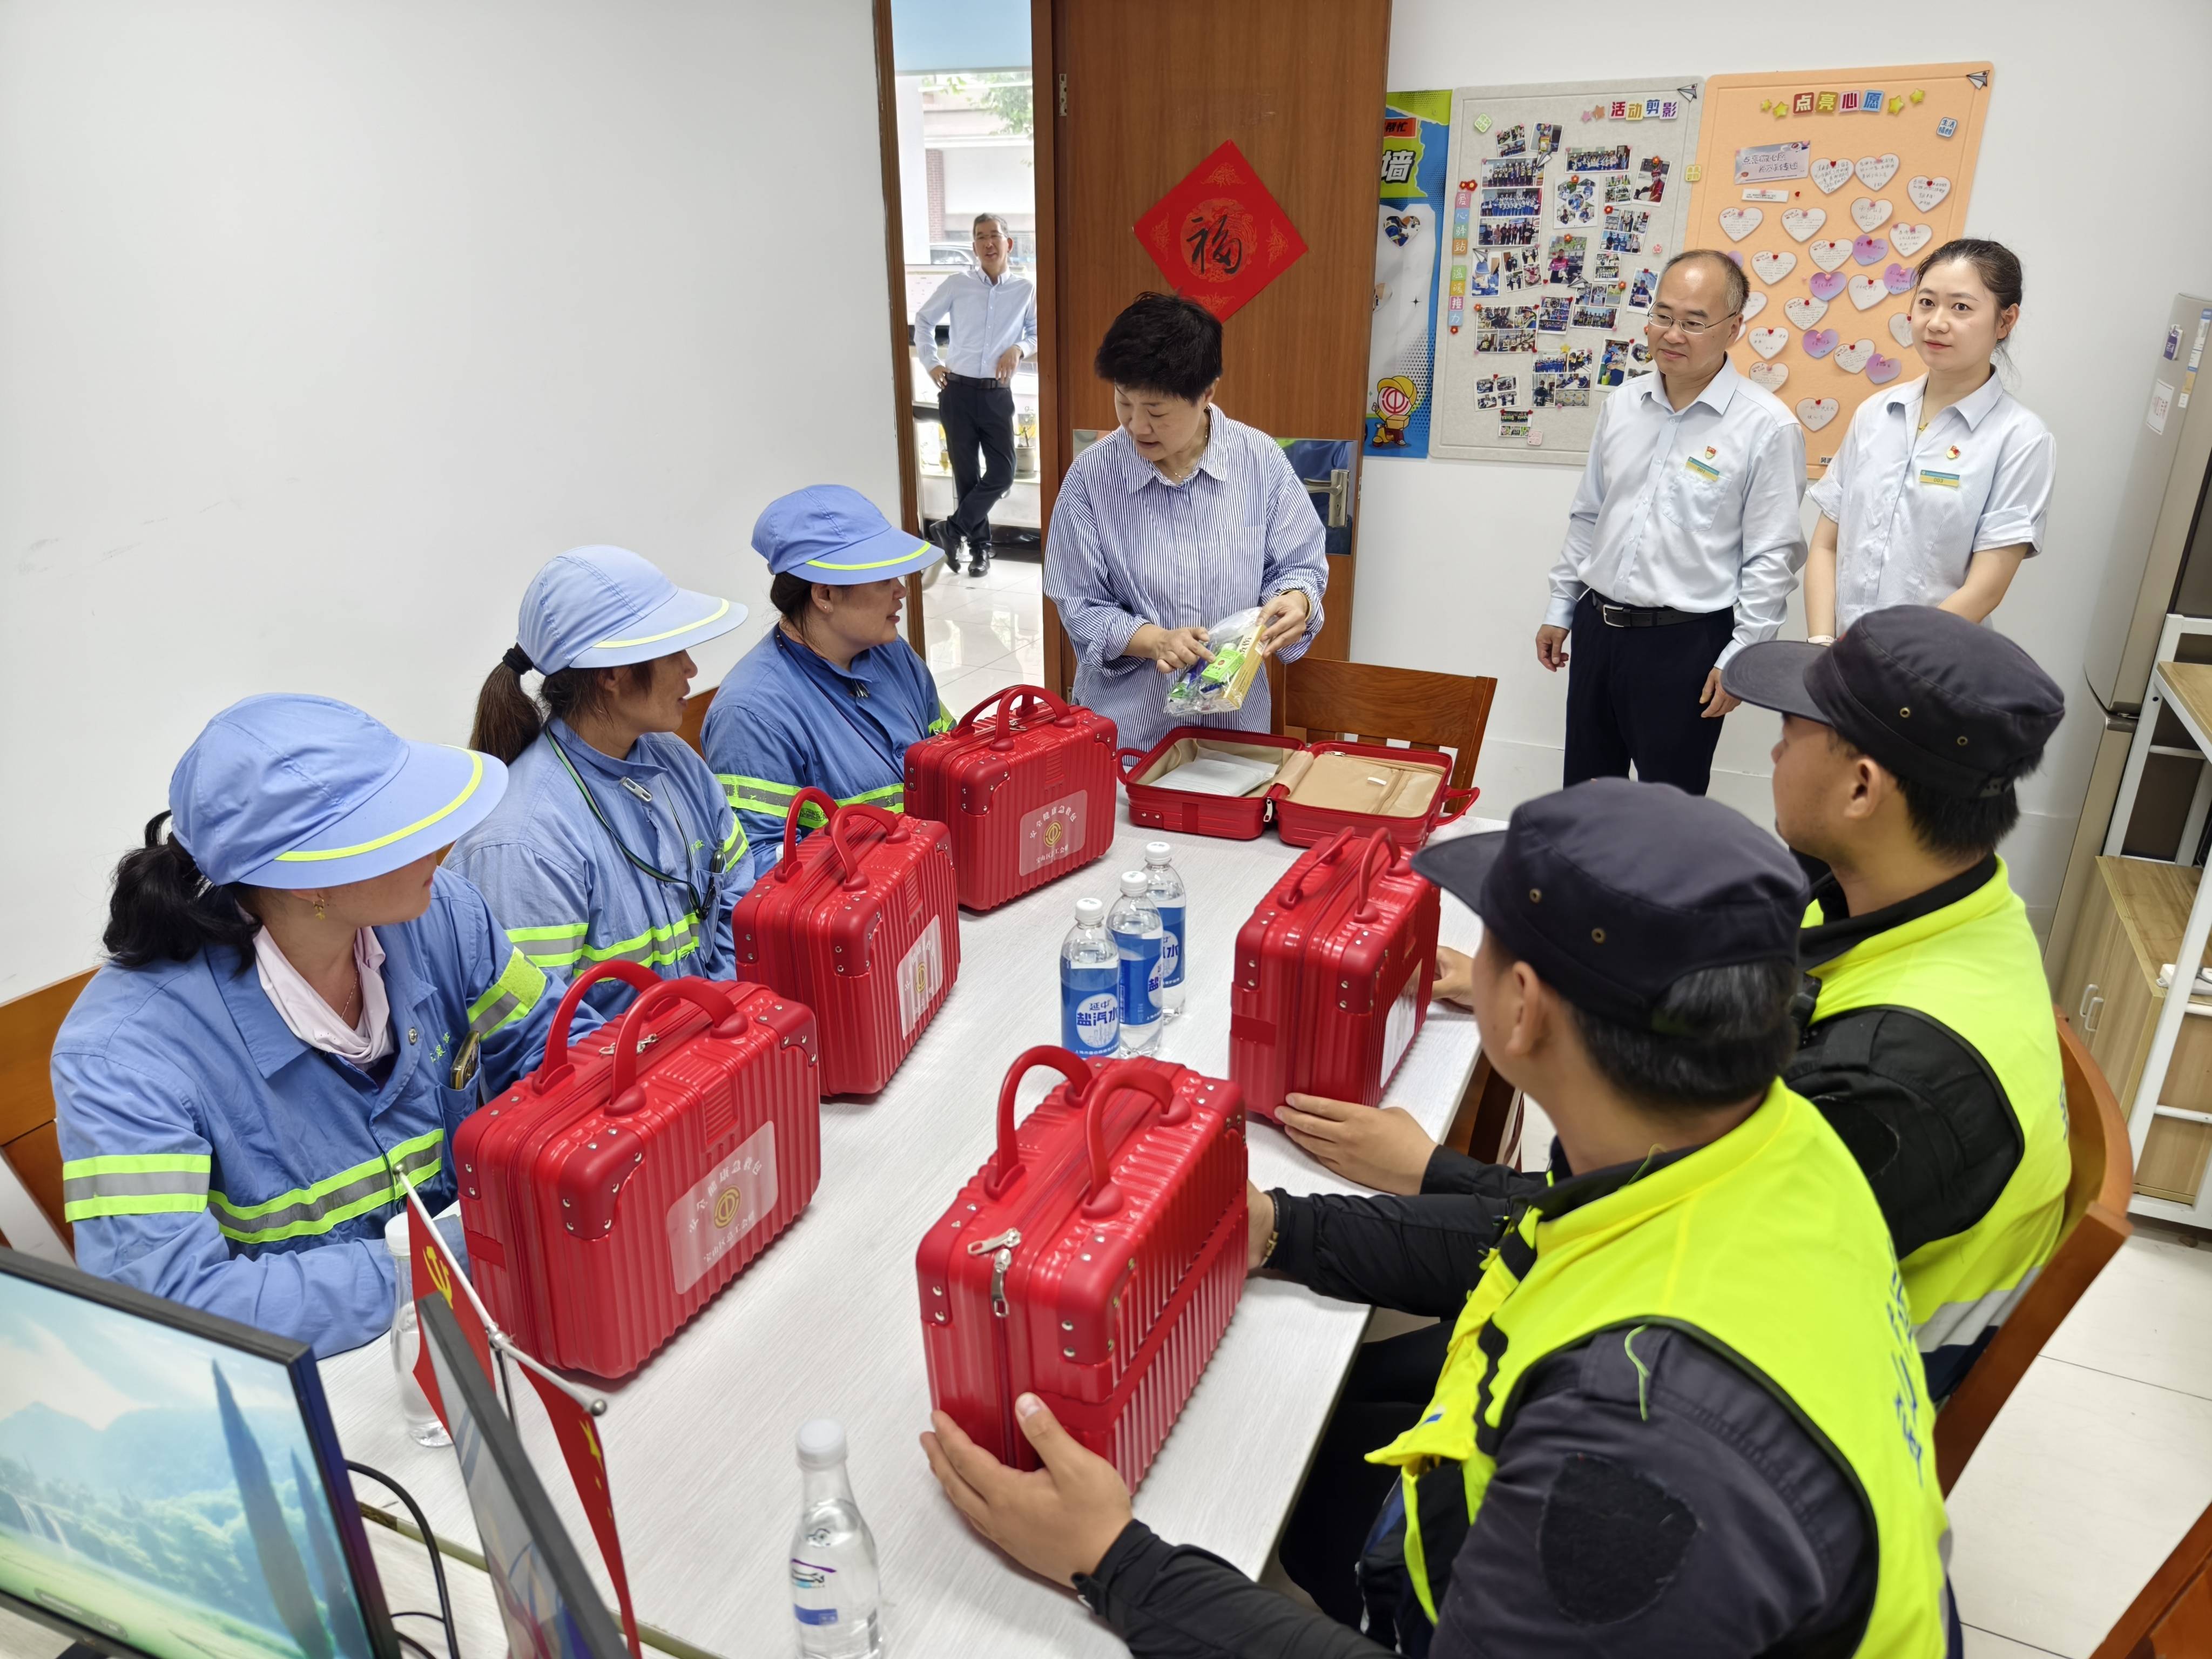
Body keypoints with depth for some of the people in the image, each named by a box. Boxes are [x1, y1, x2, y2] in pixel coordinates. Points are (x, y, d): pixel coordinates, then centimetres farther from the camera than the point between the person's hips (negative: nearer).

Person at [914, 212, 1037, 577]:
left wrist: (1019, 349, -8)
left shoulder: (1025, 289, 2)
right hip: (957, 391, -1)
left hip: (998, 394, 1)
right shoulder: (957, 283, 2)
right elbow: (924, 320, 14)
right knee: (966, 473, 3)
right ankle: (980, 545, 16)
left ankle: (951, 530, 8)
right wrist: (931, 363, 6)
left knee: (1003, 472, -7)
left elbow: (1038, 334, 12)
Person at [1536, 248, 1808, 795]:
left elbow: (1772, 557, -11)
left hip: (1685, 643, -5)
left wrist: (1740, 657, -12)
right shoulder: (1623, 405, 5)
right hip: (1597, 626, 5)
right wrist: (1560, 608, 14)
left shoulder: (1767, 426, -12)